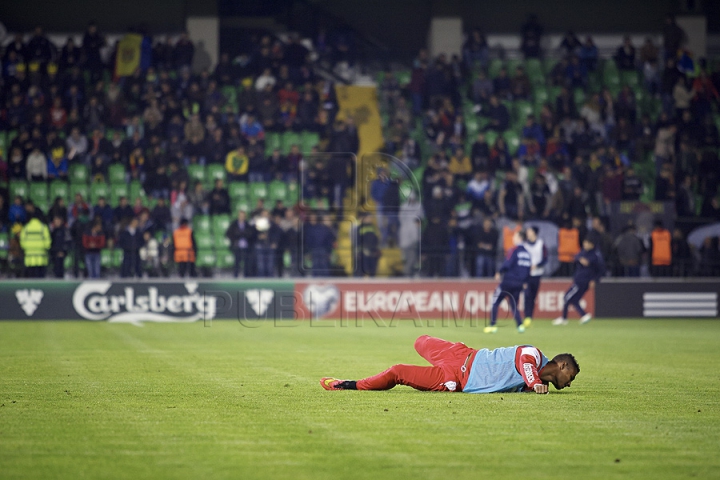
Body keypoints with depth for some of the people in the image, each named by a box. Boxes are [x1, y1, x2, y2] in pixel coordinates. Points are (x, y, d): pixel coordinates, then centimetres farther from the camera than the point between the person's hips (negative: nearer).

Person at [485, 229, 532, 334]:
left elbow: (507, 264, -19)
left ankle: (492, 326, 1)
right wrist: (524, 281, 18)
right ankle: (520, 325, -4)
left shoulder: (515, 250, -11)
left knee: (495, 302, 5)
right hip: (519, 283, 7)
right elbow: (528, 269, 12)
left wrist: (499, 273, -3)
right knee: (514, 305, 16)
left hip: (508, 281, -7)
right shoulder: (527, 253, 10)